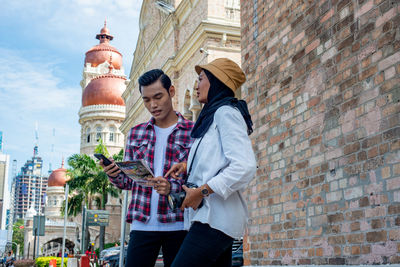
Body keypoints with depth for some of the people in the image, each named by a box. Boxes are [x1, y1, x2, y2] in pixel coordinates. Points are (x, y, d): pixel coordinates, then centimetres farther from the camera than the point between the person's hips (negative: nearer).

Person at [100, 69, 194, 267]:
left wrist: (172, 187, -20)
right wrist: (114, 175, -6)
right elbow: (128, 182, 16)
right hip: (142, 224, 3)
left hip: (177, 226, -2)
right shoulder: (136, 133, 14)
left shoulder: (193, 132, 1)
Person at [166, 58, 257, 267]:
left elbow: (245, 167, -18)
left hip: (215, 218, -10)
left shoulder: (225, 112, -5)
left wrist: (202, 191, -16)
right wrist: (188, 167, 11)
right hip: (216, 219, 10)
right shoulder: (214, 115, 25)